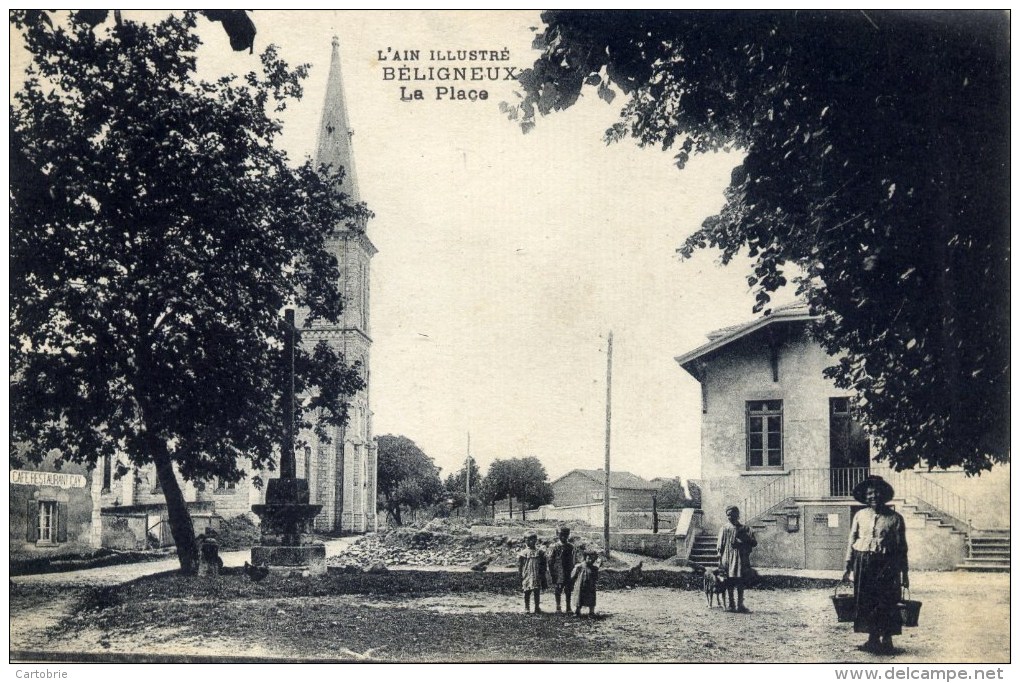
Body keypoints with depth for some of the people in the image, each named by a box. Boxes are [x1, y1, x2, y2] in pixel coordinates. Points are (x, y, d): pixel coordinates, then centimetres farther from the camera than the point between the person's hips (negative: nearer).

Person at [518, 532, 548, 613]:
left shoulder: (540, 552, 7)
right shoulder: (524, 553, 1)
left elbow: (543, 564, 11)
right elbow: (519, 565, 4)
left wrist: (543, 575, 7)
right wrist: (520, 575, 0)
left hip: (537, 576, 1)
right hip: (527, 575, -1)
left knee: (537, 592, -1)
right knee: (527, 592, 4)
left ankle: (537, 607, 8)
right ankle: (526, 608, 14)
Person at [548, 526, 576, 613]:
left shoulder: (571, 547, 6)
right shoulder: (555, 547, -7)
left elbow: (572, 560, 14)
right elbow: (550, 561, -5)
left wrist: (573, 571, 12)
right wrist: (551, 573, -9)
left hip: (569, 573, 3)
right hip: (559, 572, -3)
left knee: (568, 591, 8)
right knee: (558, 591, 5)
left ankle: (568, 607, 17)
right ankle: (558, 607, 16)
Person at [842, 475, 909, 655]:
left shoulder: (895, 518, 0)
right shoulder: (860, 516, 7)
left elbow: (902, 547, 3)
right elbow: (851, 542, 10)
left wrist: (904, 573, 2)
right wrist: (848, 567, 6)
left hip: (886, 565, -3)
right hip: (863, 564, 3)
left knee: (886, 603, -2)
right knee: (866, 602, 5)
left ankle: (887, 641, 11)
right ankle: (873, 639, 17)